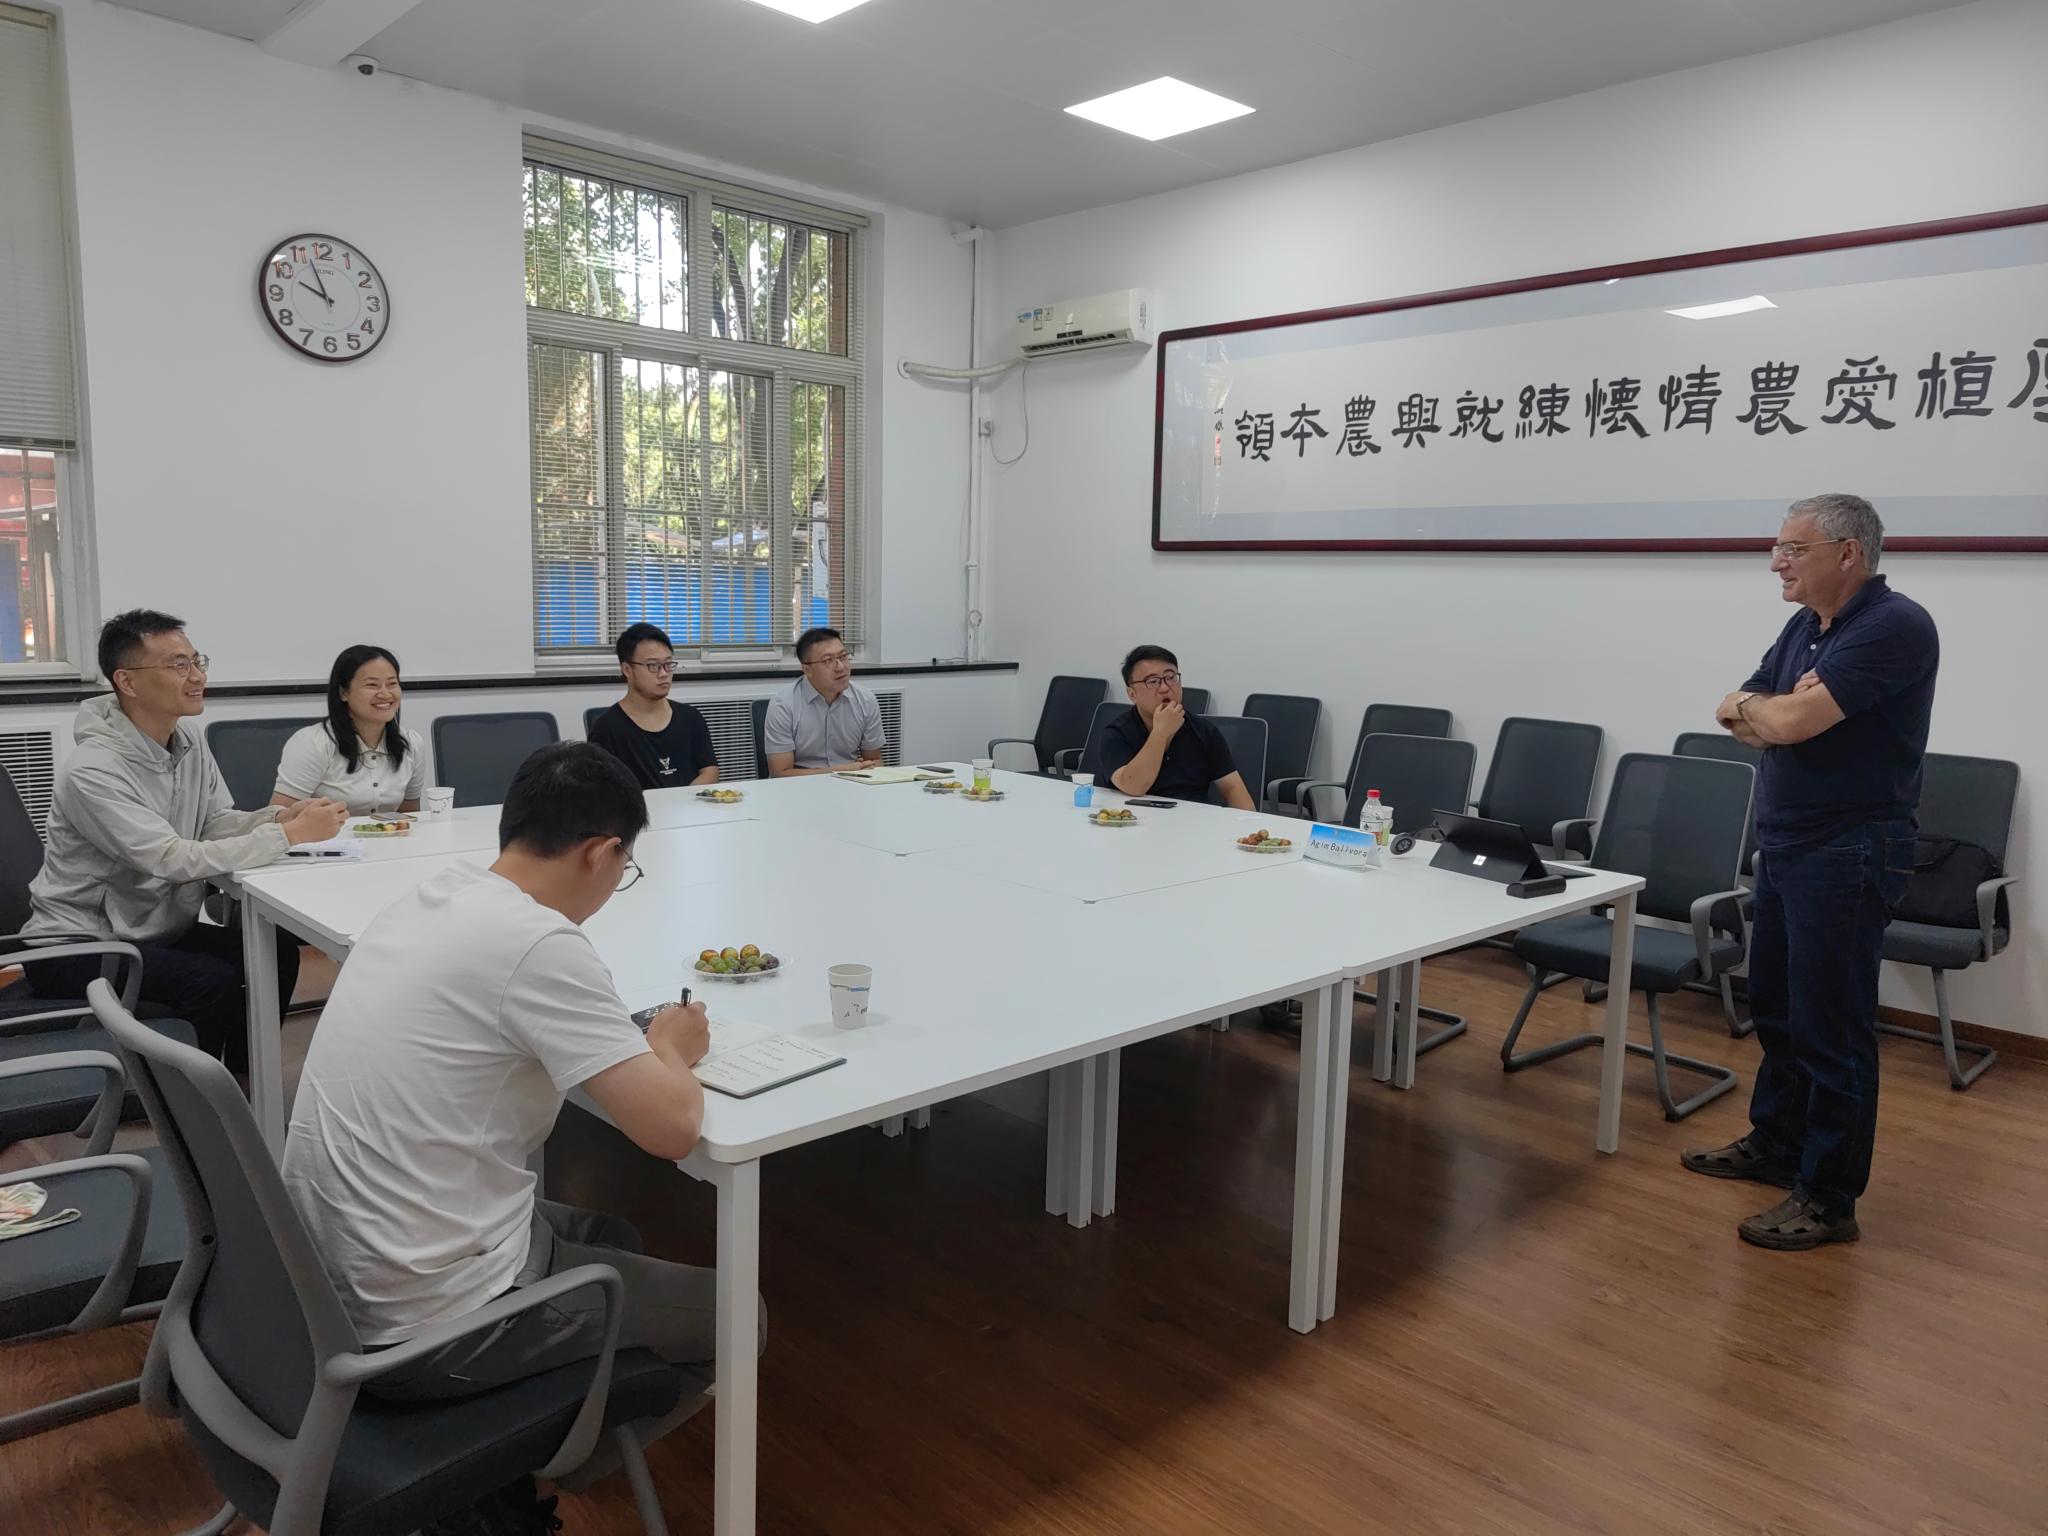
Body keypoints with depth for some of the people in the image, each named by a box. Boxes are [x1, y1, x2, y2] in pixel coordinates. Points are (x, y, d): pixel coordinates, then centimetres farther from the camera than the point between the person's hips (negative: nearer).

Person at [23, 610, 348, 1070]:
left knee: (275, 950, -8)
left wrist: (281, 816, -19)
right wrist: (291, 834, -32)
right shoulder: (92, 771, -26)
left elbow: (217, 823, 1)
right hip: (76, 947, -8)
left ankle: (239, 1082, 9)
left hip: (152, 930, 8)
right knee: (213, 982, -26)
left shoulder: (189, 741, 0)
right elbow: (177, 860, -31)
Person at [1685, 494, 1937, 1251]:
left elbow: (1791, 721, -26)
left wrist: (1759, 705, -3)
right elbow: (1737, 716, 9)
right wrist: (1768, 709, -13)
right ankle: (1775, 1144, 33)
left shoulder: (1895, 625, -18)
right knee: (1776, 1007, 18)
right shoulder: (1804, 626, 11)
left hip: (1847, 856, -9)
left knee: (1830, 1026, -2)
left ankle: (1828, 1199, 9)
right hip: (1783, 847, 9)